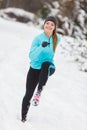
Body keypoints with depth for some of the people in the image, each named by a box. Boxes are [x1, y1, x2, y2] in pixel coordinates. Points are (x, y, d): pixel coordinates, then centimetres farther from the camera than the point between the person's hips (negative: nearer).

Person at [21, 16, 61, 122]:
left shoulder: (57, 39, -1)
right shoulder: (38, 38, -12)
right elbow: (31, 56, -22)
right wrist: (41, 47, -37)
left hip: (48, 66, 1)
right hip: (35, 68, -1)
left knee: (47, 66, -37)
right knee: (28, 94, -2)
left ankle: (39, 92, -28)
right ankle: (23, 118, 16)